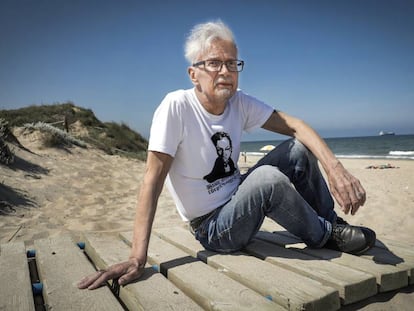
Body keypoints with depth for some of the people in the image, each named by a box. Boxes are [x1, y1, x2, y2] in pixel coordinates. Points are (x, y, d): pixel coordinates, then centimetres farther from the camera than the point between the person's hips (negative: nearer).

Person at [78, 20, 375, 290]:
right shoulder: (176, 106, -22)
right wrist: (137, 259, -31)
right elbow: (153, 179, -26)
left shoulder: (240, 102, -5)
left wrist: (334, 166, -29)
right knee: (267, 177, -32)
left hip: (238, 200, 6)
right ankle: (326, 237, -2)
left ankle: (333, 224, 11)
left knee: (299, 149, -8)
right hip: (211, 227, -5)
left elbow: (294, 125, -11)